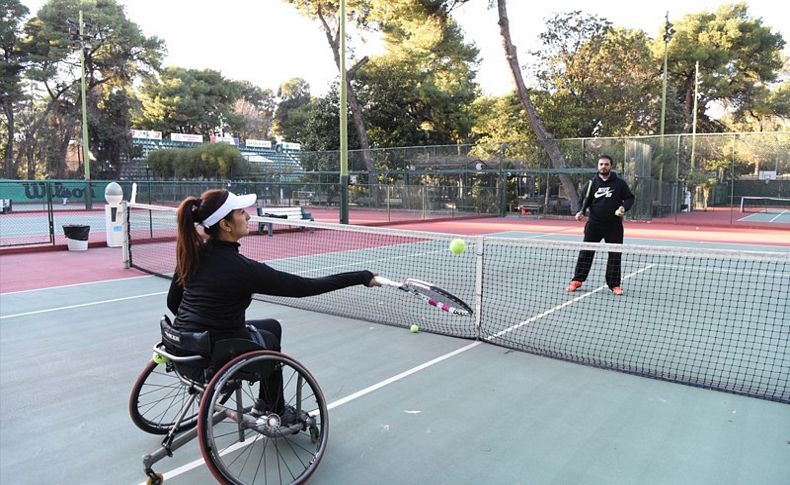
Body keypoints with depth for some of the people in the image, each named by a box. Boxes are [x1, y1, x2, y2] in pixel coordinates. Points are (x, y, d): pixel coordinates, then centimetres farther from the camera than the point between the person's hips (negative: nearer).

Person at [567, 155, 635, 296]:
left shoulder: (620, 183, 2)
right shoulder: (592, 183, 4)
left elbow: (630, 198, 7)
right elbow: (584, 200, 7)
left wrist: (624, 207, -13)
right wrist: (580, 211, -12)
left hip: (614, 226, 0)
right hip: (594, 224, 0)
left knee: (615, 255, 3)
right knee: (585, 252, 1)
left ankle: (614, 284, 15)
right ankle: (577, 280, 10)